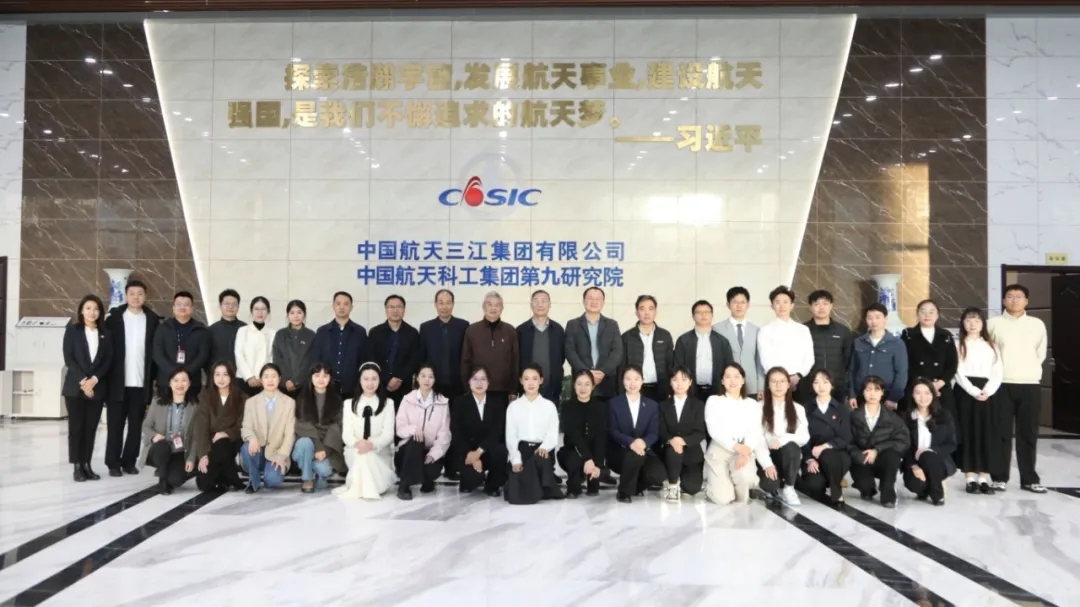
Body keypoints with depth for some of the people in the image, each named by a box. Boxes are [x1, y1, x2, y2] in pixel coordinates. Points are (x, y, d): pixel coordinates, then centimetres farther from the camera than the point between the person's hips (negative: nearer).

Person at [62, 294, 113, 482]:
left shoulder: (105, 333, 9)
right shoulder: (72, 330, 3)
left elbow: (108, 360, 3)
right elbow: (68, 358, -4)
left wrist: (94, 379, -11)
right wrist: (82, 380, -14)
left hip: (97, 387, 2)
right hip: (75, 386, -2)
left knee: (91, 427, 4)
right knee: (76, 426, -1)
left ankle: (87, 465, 9)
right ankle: (77, 466, 3)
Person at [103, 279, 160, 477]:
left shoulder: (153, 320, 5)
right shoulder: (114, 318, 2)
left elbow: (155, 351, 5)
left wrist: (155, 378, -1)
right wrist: (105, 377, -6)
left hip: (142, 382, 1)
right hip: (118, 382, -1)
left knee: (136, 425, 6)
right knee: (115, 424, 4)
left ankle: (129, 461, 16)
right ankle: (113, 463, 11)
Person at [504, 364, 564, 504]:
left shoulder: (549, 406, 7)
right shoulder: (513, 406, 8)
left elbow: (553, 433, -2)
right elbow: (510, 435, 2)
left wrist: (544, 447, -25)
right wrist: (515, 459, -14)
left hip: (542, 450, 0)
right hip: (521, 449, 0)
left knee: (540, 459, -40)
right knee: (517, 495, -20)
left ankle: (544, 487, -8)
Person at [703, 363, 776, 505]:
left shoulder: (752, 404, 12)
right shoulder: (713, 401, 6)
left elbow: (754, 432, -2)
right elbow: (714, 431, -7)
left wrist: (745, 452, -23)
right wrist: (736, 446, -23)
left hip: (744, 451, 1)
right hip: (718, 450, -1)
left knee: (744, 475, -34)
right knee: (722, 498, -17)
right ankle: (715, 481, 19)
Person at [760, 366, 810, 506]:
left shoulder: (798, 409, 8)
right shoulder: (759, 407, 2)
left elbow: (804, 437, -4)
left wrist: (784, 439, -23)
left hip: (790, 455, 2)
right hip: (768, 455, -1)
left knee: (790, 446, -35)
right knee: (768, 483, -32)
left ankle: (788, 488, -14)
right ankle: (780, 483, 7)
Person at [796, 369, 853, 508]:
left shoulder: (842, 409, 7)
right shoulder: (807, 409, 7)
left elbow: (845, 439, -3)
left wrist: (825, 446, -20)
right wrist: (809, 460, -17)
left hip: (838, 455, 0)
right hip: (814, 456, 0)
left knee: (827, 456, -37)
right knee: (814, 484, -31)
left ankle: (837, 495, -13)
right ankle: (819, 489, 9)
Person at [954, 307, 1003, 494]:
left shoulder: (991, 345, 13)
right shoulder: (958, 345, 4)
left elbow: (998, 372, 5)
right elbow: (958, 372, -5)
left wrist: (988, 391, -11)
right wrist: (974, 391, -15)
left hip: (988, 393, 3)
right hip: (965, 392, -3)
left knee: (987, 434, 1)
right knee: (967, 433, -3)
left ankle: (984, 477, 6)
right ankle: (970, 477, 2)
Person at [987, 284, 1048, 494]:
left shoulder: (1037, 324, 7)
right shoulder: (994, 323, 1)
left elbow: (1041, 353, 16)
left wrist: (1029, 370, 15)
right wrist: (999, 371, 9)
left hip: (1030, 384, 2)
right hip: (1002, 385, -2)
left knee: (1028, 434, 5)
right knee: (1001, 433, 1)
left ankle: (1029, 479, 14)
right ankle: (1000, 477, 7)